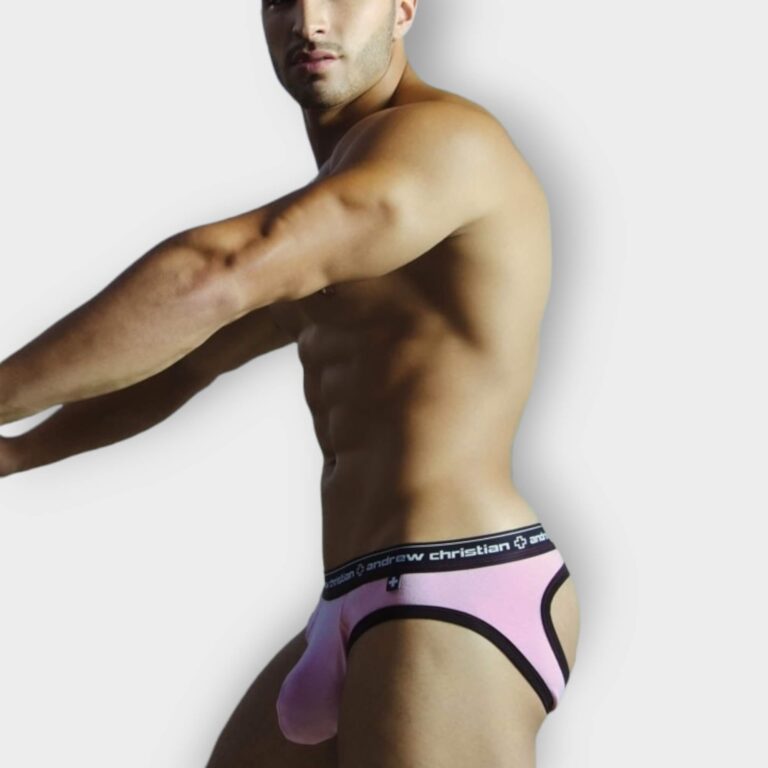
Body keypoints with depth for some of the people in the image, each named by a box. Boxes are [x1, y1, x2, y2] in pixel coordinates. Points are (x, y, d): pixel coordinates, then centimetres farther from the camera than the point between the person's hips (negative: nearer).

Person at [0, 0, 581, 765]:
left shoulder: (440, 138, -13)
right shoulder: (345, 204, 21)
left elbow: (218, 275, -26)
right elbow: (190, 359, 28)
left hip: (454, 613, -10)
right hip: (388, 617, 11)